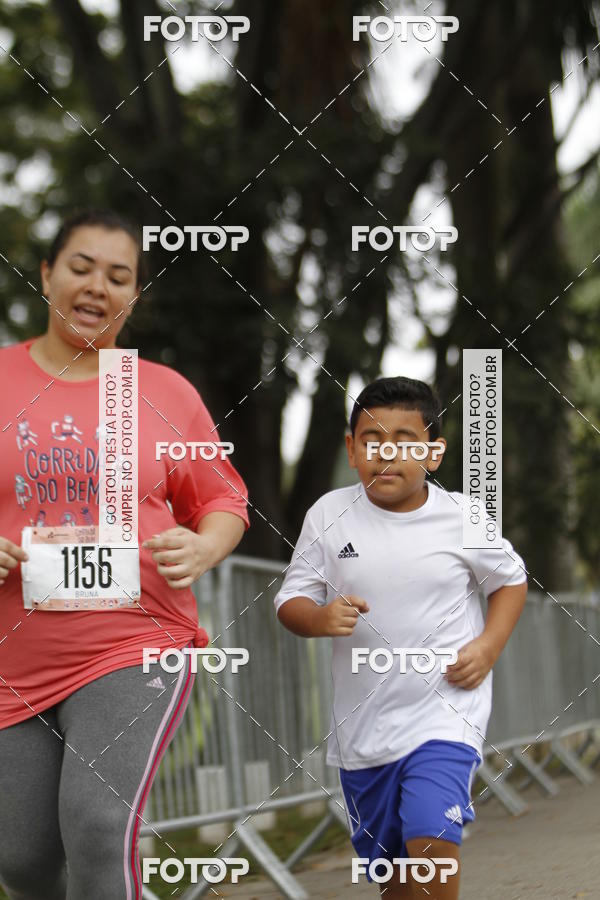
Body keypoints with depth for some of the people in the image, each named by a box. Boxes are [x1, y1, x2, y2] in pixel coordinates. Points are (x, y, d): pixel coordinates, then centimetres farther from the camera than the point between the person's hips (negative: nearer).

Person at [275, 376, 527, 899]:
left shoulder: (461, 517, -5)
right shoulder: (330, 515, -3)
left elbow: (511, 580, 10)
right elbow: (291, 600, 1)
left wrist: (488, 646, -5)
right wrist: (318, 618, -21)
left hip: (444, 711, -3)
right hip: (363, 724, 3)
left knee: (432, 839, -23)